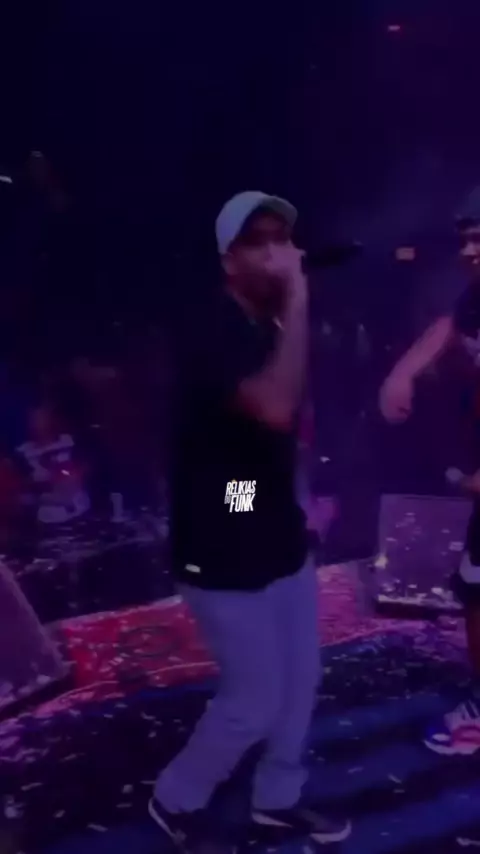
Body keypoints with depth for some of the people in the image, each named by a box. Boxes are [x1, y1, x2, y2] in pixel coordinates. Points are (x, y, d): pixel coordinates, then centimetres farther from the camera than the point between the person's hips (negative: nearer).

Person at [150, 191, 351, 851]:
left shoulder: (271, 327, 7)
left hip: (278, 538, 9)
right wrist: (298, 302, -32)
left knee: (301, 678, 16)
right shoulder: (215, 333, -21)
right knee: (255, 699, 1)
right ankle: (176, 801, 27)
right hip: (224, 554, -8)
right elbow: (275, 410, -40)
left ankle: (278, 796, 39)